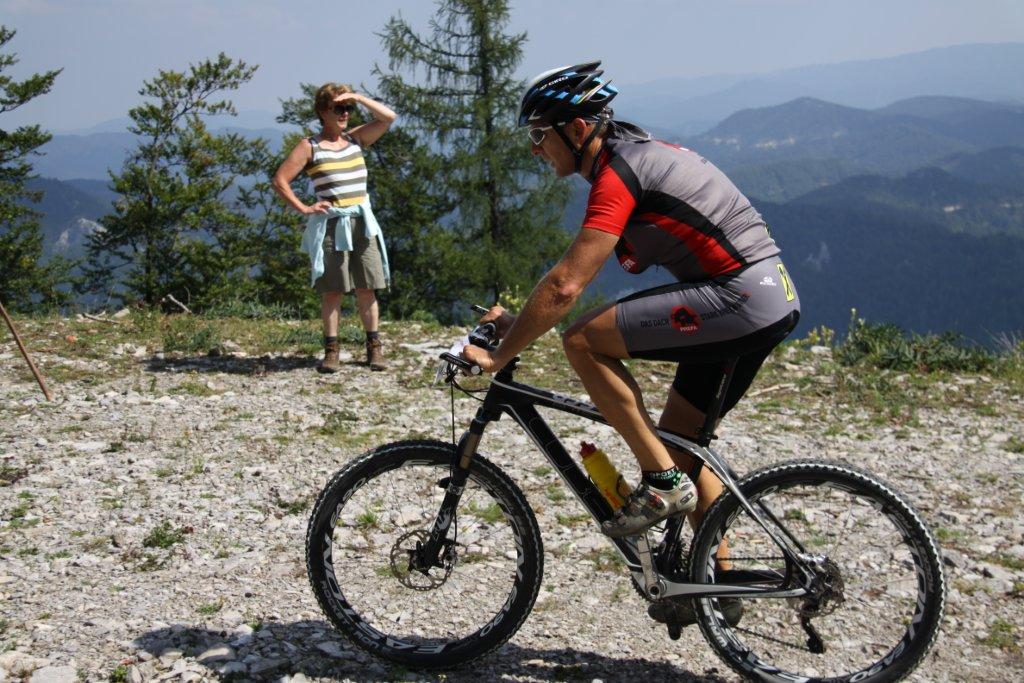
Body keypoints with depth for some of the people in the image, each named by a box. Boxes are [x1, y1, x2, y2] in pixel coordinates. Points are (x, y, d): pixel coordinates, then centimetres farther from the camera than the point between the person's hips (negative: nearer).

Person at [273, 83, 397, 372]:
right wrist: (304, 208, -6)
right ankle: (331, 350, 6)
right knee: (332, 290, -1)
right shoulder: (309, 147, 1)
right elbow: (280, 180, -2)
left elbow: (389, 117, 7)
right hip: (330, 225, -3)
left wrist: (358, 97, 1)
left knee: (367, 288, 3)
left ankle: (374, 348, 9)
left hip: (362, 223, 3)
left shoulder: (356, 139, 13)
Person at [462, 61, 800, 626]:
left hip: (738, 297, -10)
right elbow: (574, 276, 23)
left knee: (584, 340, -13)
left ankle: (662, 482, -6)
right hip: (772, 301, 10)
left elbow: (566, 286, -22)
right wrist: (518, 319, 20)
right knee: (678, 437, 18)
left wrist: (500, 354, -14)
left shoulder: (617, 174, -14)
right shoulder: (635, 151, 17)